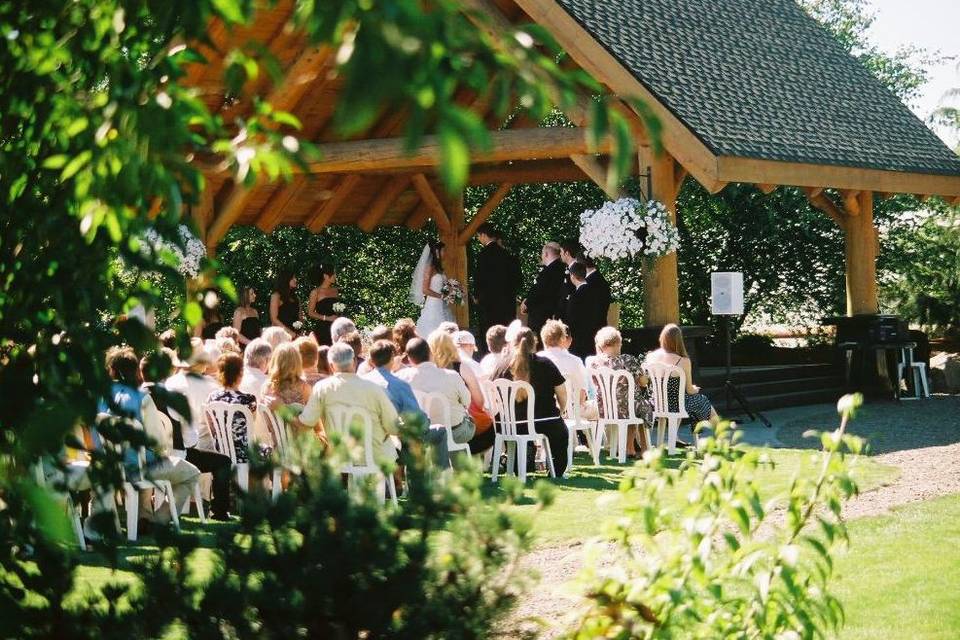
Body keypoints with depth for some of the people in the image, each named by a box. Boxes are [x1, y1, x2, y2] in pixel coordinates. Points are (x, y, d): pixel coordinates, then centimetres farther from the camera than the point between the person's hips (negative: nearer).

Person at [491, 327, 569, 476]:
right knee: (561, 431, 31)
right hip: (545, 423, -2)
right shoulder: (545, 364, -6)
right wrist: (560, 411, 17)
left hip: (511, 427, 2)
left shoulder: (502, 366, -3)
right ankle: (557, 472, 29)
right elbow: (562, 395, -3)